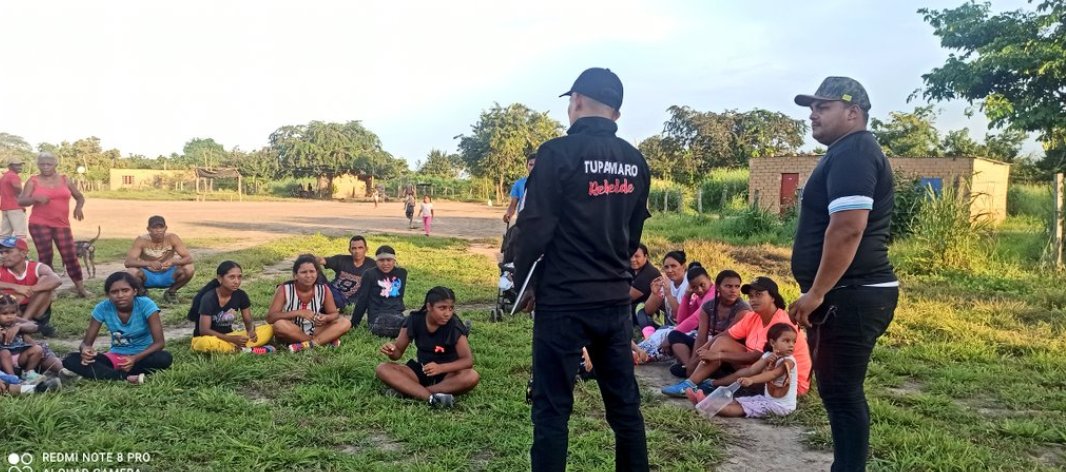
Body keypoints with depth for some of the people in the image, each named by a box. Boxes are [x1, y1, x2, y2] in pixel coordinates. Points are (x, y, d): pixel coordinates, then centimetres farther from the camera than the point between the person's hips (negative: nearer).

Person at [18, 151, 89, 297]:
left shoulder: (64, 180, 9)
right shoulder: (33, 181, 3)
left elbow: (80, 197, 16)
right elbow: (21, 201, -2)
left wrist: (78, 208, -5)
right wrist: (35, 198, -22)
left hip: (62, 225, 1)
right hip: (39, 224, -1)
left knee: (70, 257, -2)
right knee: (45, 257, -1)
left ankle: (80, 288, 6)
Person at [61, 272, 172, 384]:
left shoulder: (146, 305, -18)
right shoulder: (102, 308, -10)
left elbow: (159, 342, -20)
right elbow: (86, 342, -6)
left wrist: (135, 358, -37)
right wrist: (85, 349, -31)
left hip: (142, 356, -3)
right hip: (115, 357, 3)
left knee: (165, 358, -36)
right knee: (70, 360, -19)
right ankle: (126, 377, -29)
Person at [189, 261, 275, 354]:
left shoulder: (241, 295, -4)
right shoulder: (209, 298, -18)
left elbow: (248, 321, 3)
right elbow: (204, 330, -21)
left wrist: (251, 331, -21)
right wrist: (231, 339, -30)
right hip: (204, 339, -5)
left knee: (268, 329, -12)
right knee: (208, 343, -43)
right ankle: (249, 350, -27)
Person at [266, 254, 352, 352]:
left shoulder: (324, 290, -9)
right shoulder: (284, 290, -16)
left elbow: (334, 313, -1)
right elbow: (270, 318, -21)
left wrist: (325, 318, -27)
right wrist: (298, 313, -34)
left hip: (314, 332, 3)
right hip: (291, 334, -2)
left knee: (345, 323, -17)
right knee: (279, 324, -36)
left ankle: (308, 344, -30)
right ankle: (327, 339, -27)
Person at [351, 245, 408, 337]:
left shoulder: (401, 273, 11)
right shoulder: (370, 274, 1)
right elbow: (362, 300, 3)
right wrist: (354, 323, 5)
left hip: (397, 314, 5)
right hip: (377, 316, -4)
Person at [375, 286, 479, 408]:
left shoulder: (455, 326, -18)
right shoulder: (414, 320, -11)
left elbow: (468, 360, -20)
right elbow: (398, 352, -2)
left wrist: (441, 368, -36)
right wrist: (391, 351, -27)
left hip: (447, 374, -2)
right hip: (420, 371, 3)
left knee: (472, 376, -34)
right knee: (382, 369, -21)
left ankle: (411, 391, -28)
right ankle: (431, 397, -35)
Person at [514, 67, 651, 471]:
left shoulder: (559, 152, -12)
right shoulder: (635, 162, 8)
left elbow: (536, 227, -14)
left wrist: (519, 278, 1)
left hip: (563, 301, -6)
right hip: (616, 299, 6)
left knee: (552, 407, 3)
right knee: (625, 403, 14)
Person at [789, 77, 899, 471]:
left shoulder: (852, 153, -15)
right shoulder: (846, 153, 19)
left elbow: (848, 228, -26)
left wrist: (817, 293, -22)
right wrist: (820, 292, 24)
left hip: (850, 295, -11)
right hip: (850, 294, 11)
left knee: (840, 391, -4)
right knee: (840, 389, 16)